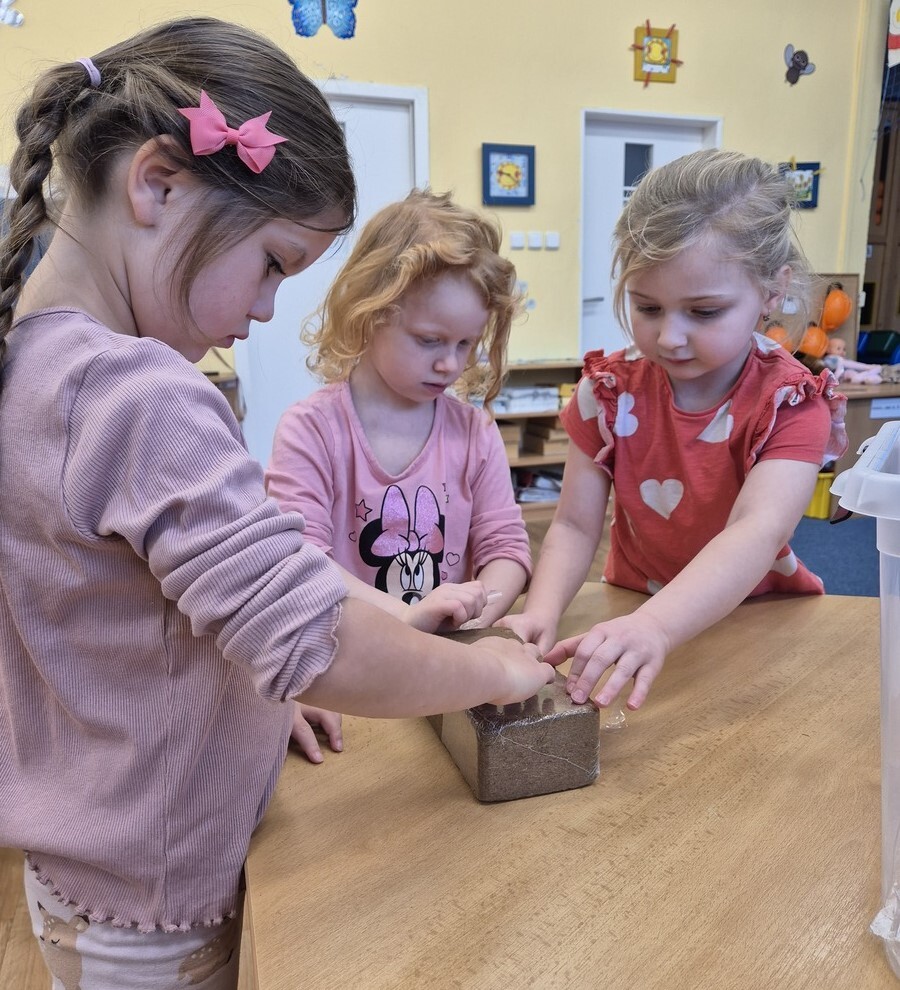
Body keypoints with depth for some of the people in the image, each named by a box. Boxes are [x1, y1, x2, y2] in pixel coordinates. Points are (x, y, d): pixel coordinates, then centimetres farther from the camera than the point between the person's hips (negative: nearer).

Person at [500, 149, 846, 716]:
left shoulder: (792, 403, -15)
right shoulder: (609, 391, -7)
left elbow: (757, 533, -30)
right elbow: (575, 525, -10)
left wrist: (655, 627, -46)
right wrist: (543, 614, -29)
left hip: (758, 623, -1)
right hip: (633, 607, 2)